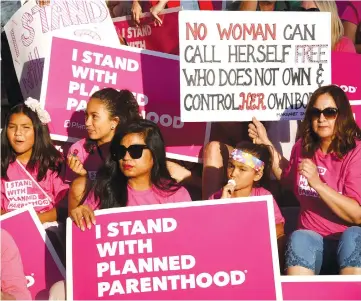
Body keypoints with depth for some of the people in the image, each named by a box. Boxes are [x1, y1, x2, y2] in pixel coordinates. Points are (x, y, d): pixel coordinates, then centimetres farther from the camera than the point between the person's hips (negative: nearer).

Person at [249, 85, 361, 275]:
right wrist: (266, 143, 18)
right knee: (299, 238, -31)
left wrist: (317, 183, -25)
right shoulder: (302, 148, 7)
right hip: (312, 239, 3)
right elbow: (287, 178, 29)